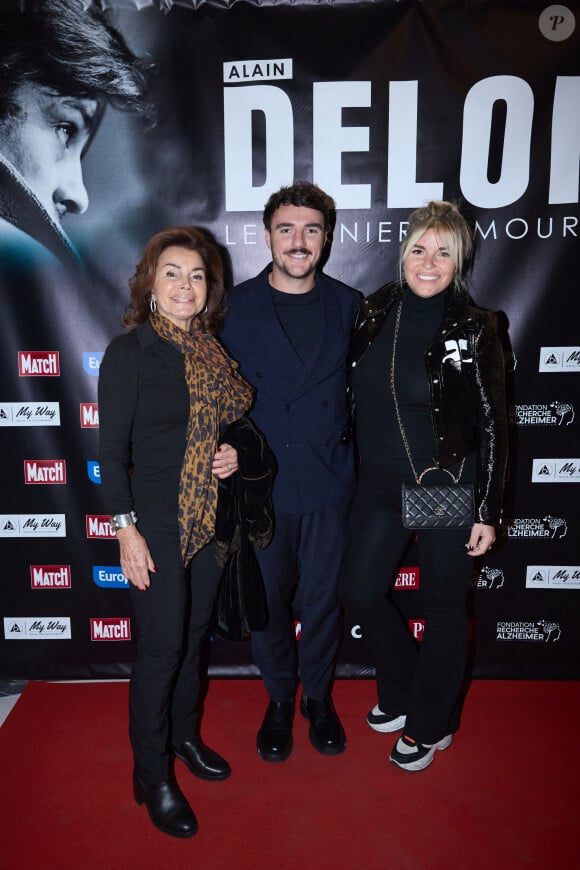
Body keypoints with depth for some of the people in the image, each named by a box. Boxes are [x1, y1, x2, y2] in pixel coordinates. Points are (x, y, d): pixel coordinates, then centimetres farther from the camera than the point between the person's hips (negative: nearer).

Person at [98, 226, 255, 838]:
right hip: (155, 524, -5)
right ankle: (152, 775, 23)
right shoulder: (128, 352, -10)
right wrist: (126, 529, -14)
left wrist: (232, 454, -3)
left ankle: (184, 734, 40)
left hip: (209, 518, 6)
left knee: (194, 632, 17)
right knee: (162, 645, 2)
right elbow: (111, 450, -11)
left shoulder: (213, 350, 7)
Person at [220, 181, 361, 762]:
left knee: (323, 597, 14)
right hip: (260, 482, -1)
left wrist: (353, 455, 0)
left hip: (328, 480, 1)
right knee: (268, 597, 13)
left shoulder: (348, 305, 2)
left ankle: (317, 696, 39)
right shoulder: (235, 306, -2)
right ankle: (279, 698, 38)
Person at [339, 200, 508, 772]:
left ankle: (431, 725, 36)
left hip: (448, 488, -4)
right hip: (379, 485, 5)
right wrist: (353, 470, 9)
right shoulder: (374, 312, 0)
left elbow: (491, 425, -8)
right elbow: (357, 398, 7)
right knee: (358, 591, 11)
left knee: (443, 605, 12)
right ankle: (402, 692, 41)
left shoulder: (473, 328, -11)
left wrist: (488, 511, -9)